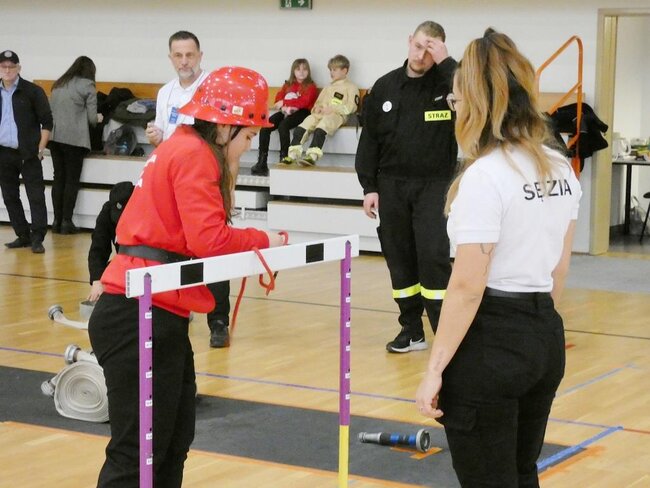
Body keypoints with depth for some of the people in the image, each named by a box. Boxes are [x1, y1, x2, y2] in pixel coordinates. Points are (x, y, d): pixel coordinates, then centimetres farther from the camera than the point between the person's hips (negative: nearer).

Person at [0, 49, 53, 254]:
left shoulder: (32, 91, -5)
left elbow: (47, 121, -4)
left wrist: (40, 149, -9)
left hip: (27, 154, -5)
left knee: (36, 196, -6)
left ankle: (37, 239, -5)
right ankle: (23, 236, 20)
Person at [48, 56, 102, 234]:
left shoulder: (58, 84, 15)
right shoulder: (87, 86, -2)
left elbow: (49, 110, 18)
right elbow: (92, 117, -4)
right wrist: (98, 118, 18)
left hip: (54, 137, 5)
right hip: (74, 138, -5)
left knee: (58, 178, 10)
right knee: (72, 180, 1)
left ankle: (57, 220, 10)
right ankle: (66, 221, -1)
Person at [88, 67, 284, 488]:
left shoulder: (181, 149, 18)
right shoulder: (194, 155, -12)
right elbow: (208, 238, -20)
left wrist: (250, 245, 5)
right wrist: (262, 241, -4)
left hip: (155, 316, 11)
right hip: (141, 319, -11)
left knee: (174, 441, 18)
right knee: (138, 452, -7)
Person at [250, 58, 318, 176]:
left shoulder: (310, 87, 5)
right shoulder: (288, 85, 22)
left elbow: (304, 102, -11)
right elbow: (278, 98, 9)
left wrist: (285, 102, -10)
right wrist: (284, 107, -13)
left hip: (300, 112, -5)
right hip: (286, 112, 5)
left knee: (283, 126, -35)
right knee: (265, 126, -20)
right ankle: (262, 163, -21)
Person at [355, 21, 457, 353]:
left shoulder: (447, 83, -3)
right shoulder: (385, 87, 4)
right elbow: (370, 140, 7)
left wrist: (445, 62, -22)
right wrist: (369, 187, 2)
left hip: (433, 185, -3)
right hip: (391, 185, 3)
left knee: (433, 257, -9)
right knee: (399, 259, 7)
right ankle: (412, 331, 17)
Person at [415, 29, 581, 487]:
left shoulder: (484, 176, -18)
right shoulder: (561, 168, 7)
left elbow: (467, 287, -19)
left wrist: (434, 370, -14)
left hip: (489, 344, -8)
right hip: (547, 338, 8)